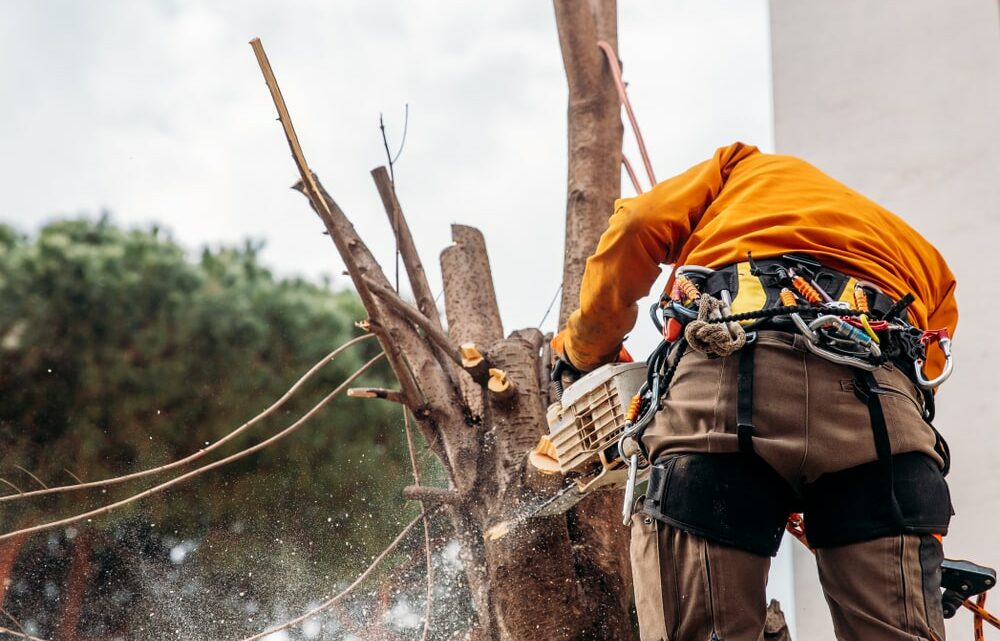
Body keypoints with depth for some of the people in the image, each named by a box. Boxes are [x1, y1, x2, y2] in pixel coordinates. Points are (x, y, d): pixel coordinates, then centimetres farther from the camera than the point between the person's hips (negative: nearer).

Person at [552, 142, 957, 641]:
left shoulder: (747, 167, 36)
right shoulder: (927, 260, 40)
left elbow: (641, 225, 19)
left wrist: (587, 349, 31)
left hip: (724, 376, -2)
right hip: (875, 398, 2)